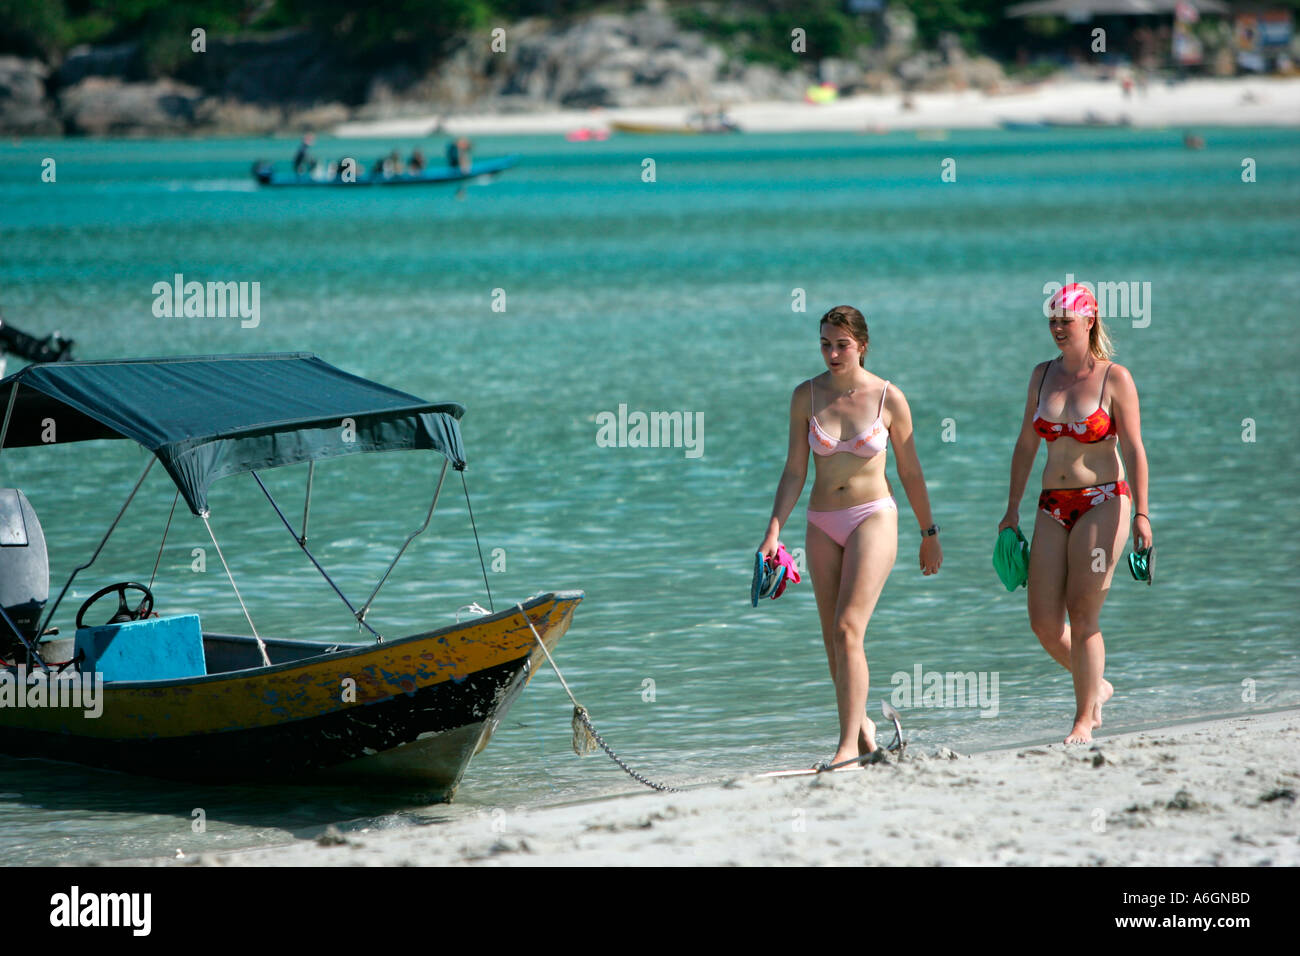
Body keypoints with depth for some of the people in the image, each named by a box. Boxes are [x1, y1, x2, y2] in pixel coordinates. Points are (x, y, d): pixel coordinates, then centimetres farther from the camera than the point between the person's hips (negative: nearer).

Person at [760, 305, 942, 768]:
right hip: (822, 524, 4)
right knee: (835, 642, 8)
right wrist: (774, 531, -8)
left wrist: (929, 534, 11)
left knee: (848, 630, -18)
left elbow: (910, 472, 4)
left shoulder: (888, 398, -5)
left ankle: (849, 743, -19)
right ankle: (861, 724, 30)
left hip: (873, 519, -4)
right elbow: (794, 471, 2)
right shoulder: (806, 396, 1)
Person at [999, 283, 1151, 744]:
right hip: (1053, 505, 5)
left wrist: (1141, 513, -14)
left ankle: (1084, 719, 3)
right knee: (1043, 621, -1)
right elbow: (1026, 445, 15)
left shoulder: (1114, 378, -5)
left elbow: (1134, 449, -8)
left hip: (1102, 502, -5)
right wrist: (1012, 510, 13)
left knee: (1082, 616, -7)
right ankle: (1095, 686, 23)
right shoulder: (1043, 375, 10)